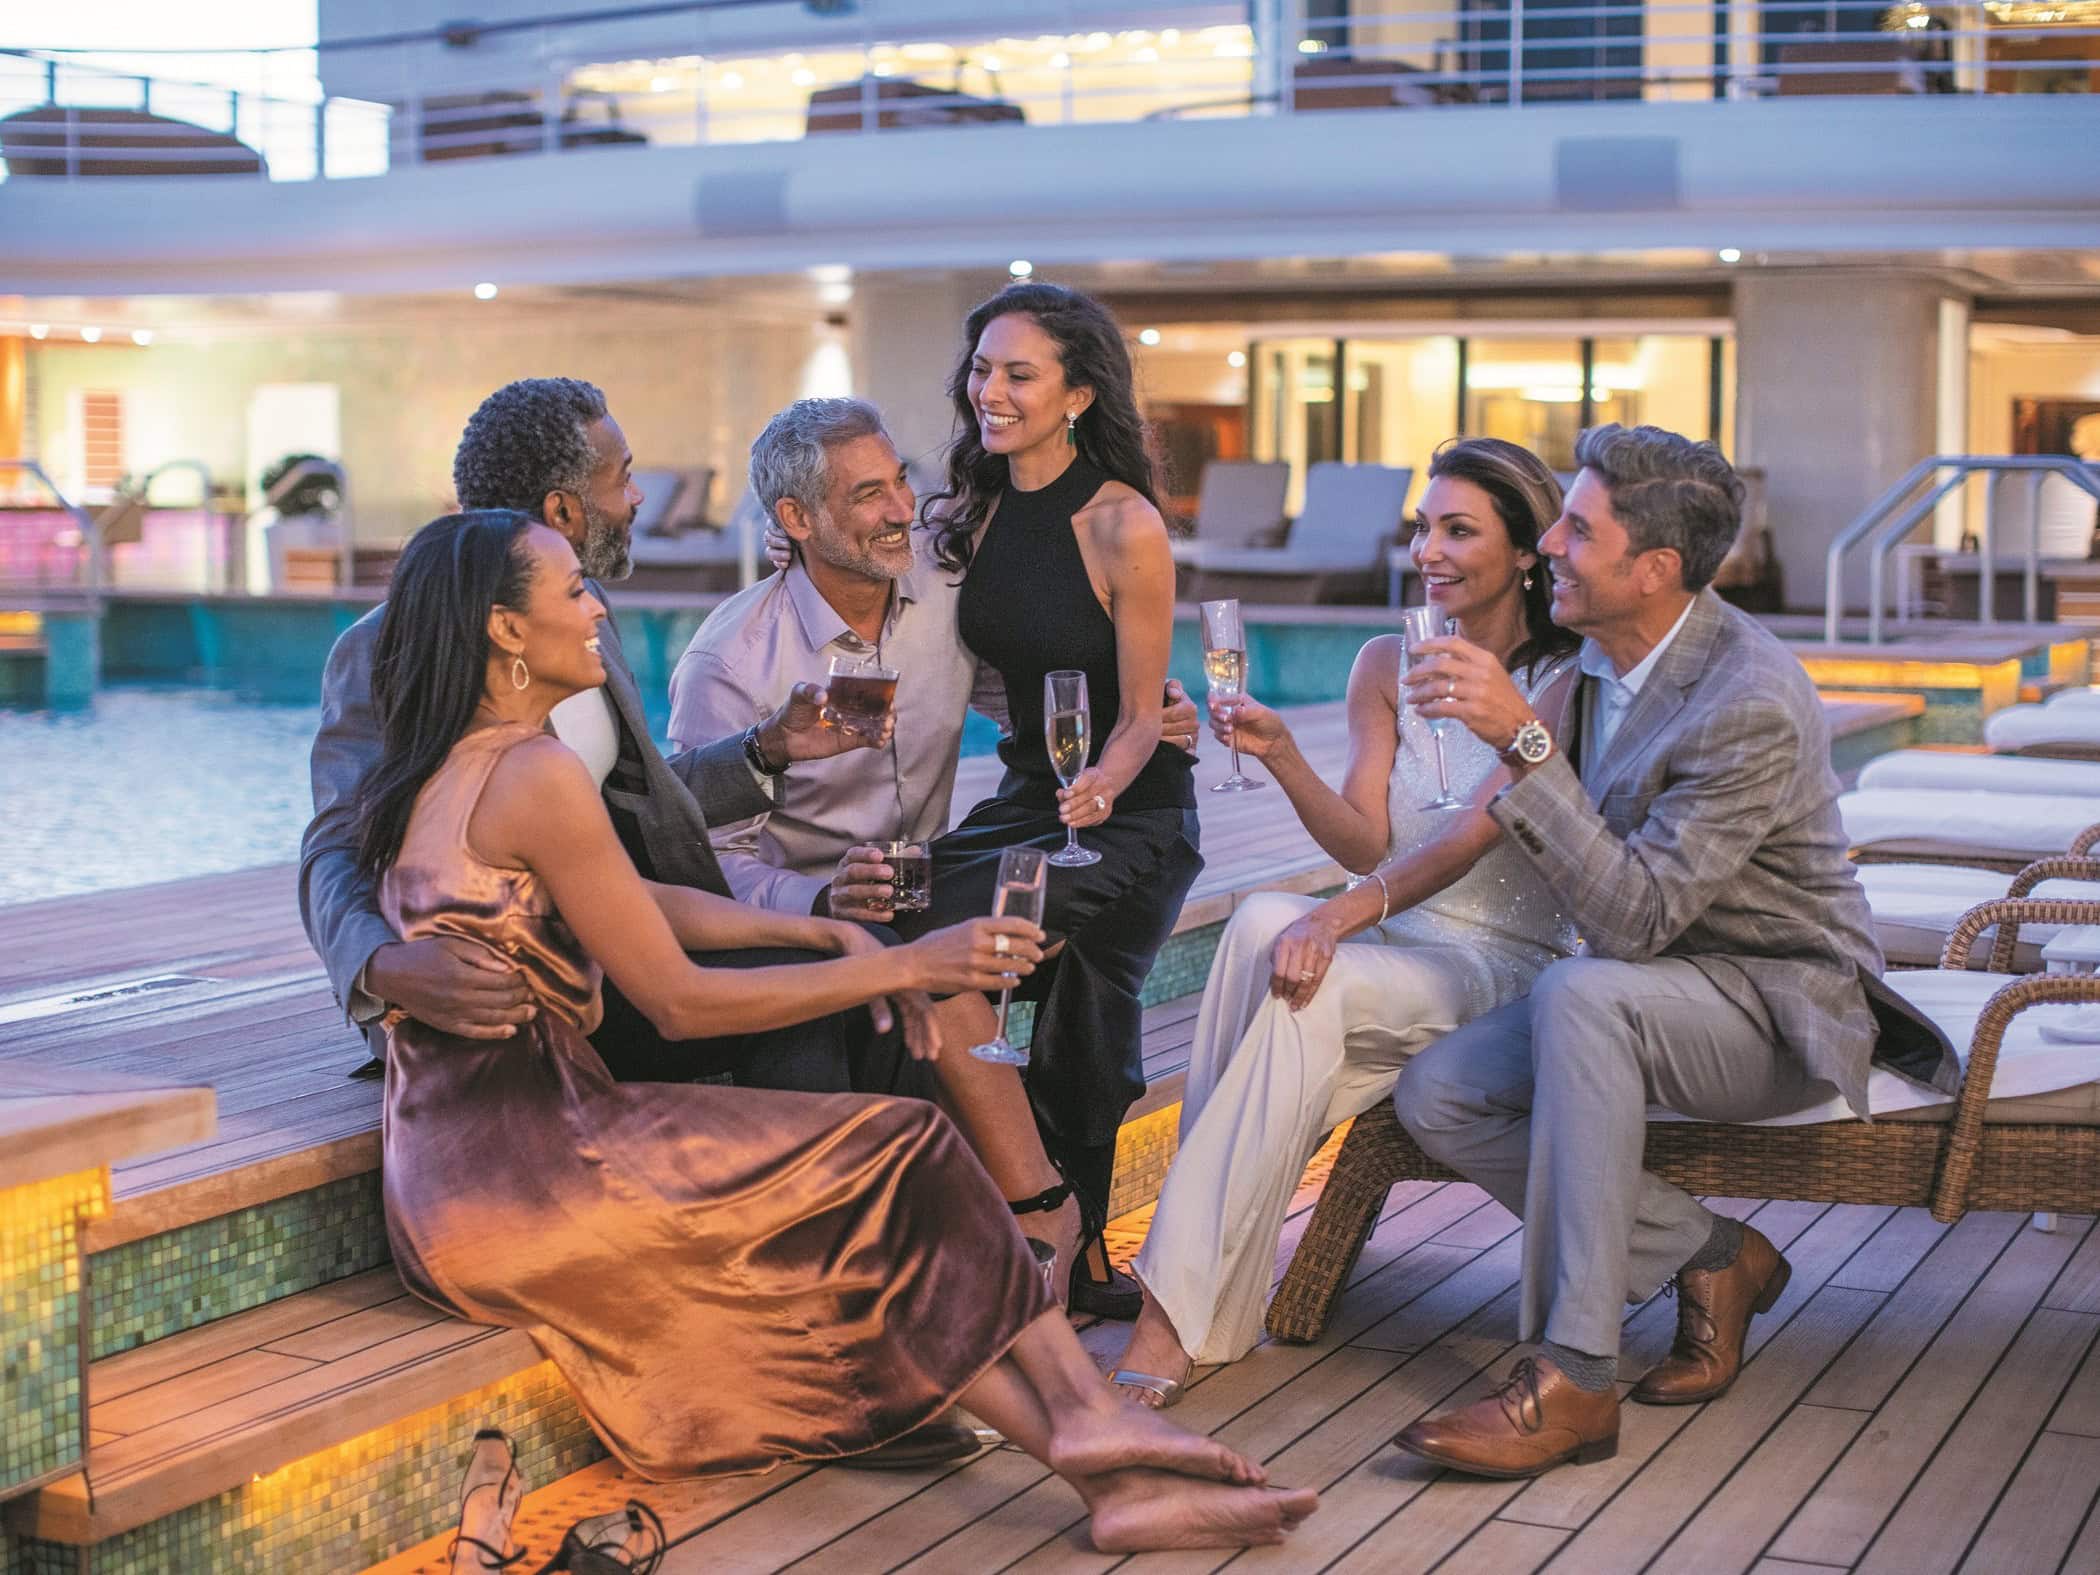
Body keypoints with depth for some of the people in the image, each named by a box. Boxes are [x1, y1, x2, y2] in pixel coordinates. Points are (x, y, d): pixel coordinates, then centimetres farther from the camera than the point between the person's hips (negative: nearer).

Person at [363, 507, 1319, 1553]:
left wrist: (822, 933, 10)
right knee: (901, 1164, -6)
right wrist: (899, 966, -8)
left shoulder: (438, 770, 16)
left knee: (865, 1253, 3)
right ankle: (1094, 1430, -5)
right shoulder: (534, 773, -14)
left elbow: (642, 903, 19)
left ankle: (1103, 1468, -7)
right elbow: (678, 1004, -13)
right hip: (525, 1162, -9)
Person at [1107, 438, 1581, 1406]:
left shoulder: (1567, 679, -5)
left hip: (1502, 963, -4)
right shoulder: (1387, 666, 11)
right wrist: (1280, 754, -13)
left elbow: (1474, 834, -18)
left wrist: (1341, 918, -31)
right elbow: (1367, 844, 5)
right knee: (1262, 922, -31)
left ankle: (1182, 1312, -32)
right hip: (1391, 942, 4)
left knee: (1313, 988, -34)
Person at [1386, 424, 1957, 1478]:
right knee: (1435, 1095, -11)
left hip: (1782, 1005, -8)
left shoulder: (1752, 702, -26)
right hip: (1644, 992, 8)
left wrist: (1522, 741, -35)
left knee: (1582, 994, -37)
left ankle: (1571, 1377, -34)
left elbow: (1634, 916, -32)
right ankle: (1712, 1259, 0)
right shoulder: (1598, 656, 1)